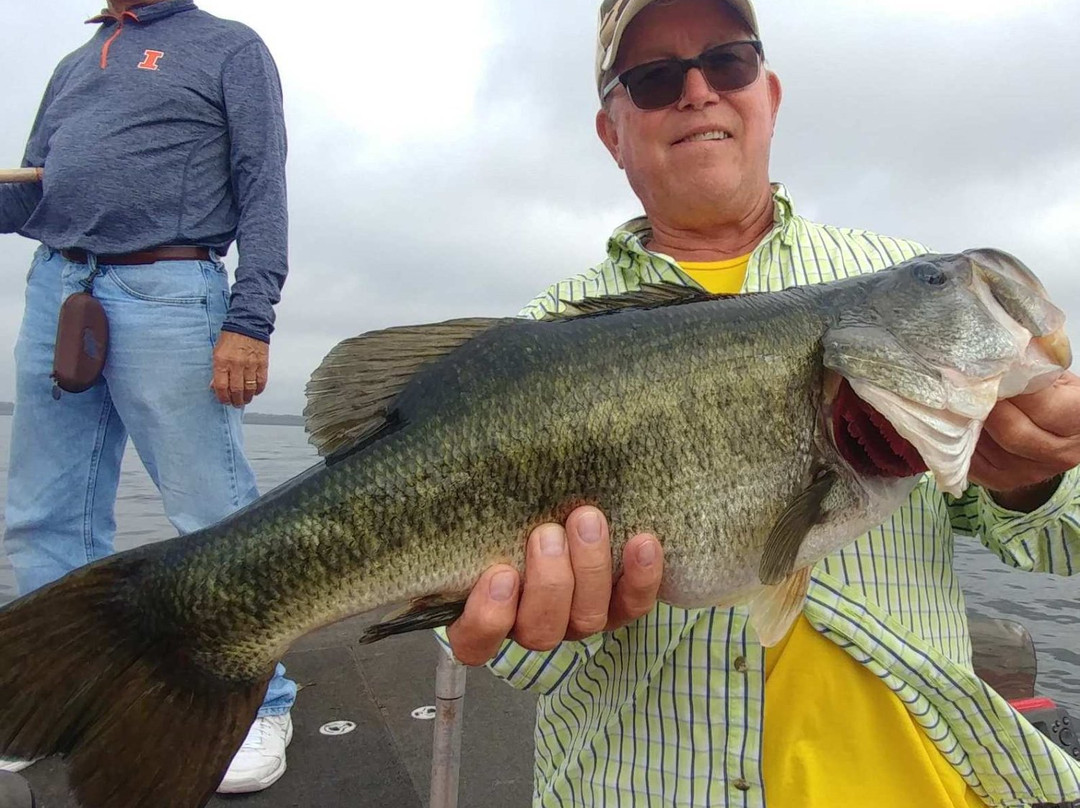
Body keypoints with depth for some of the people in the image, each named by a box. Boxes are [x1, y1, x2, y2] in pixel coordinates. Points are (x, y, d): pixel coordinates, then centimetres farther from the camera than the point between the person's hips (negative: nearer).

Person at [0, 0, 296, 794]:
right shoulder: (74, 65, 26)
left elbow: (262, 191, -3)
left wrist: (249, 323, -14)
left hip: (165, 293, -6)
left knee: (215, 518, -6)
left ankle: (258, 705, 6)